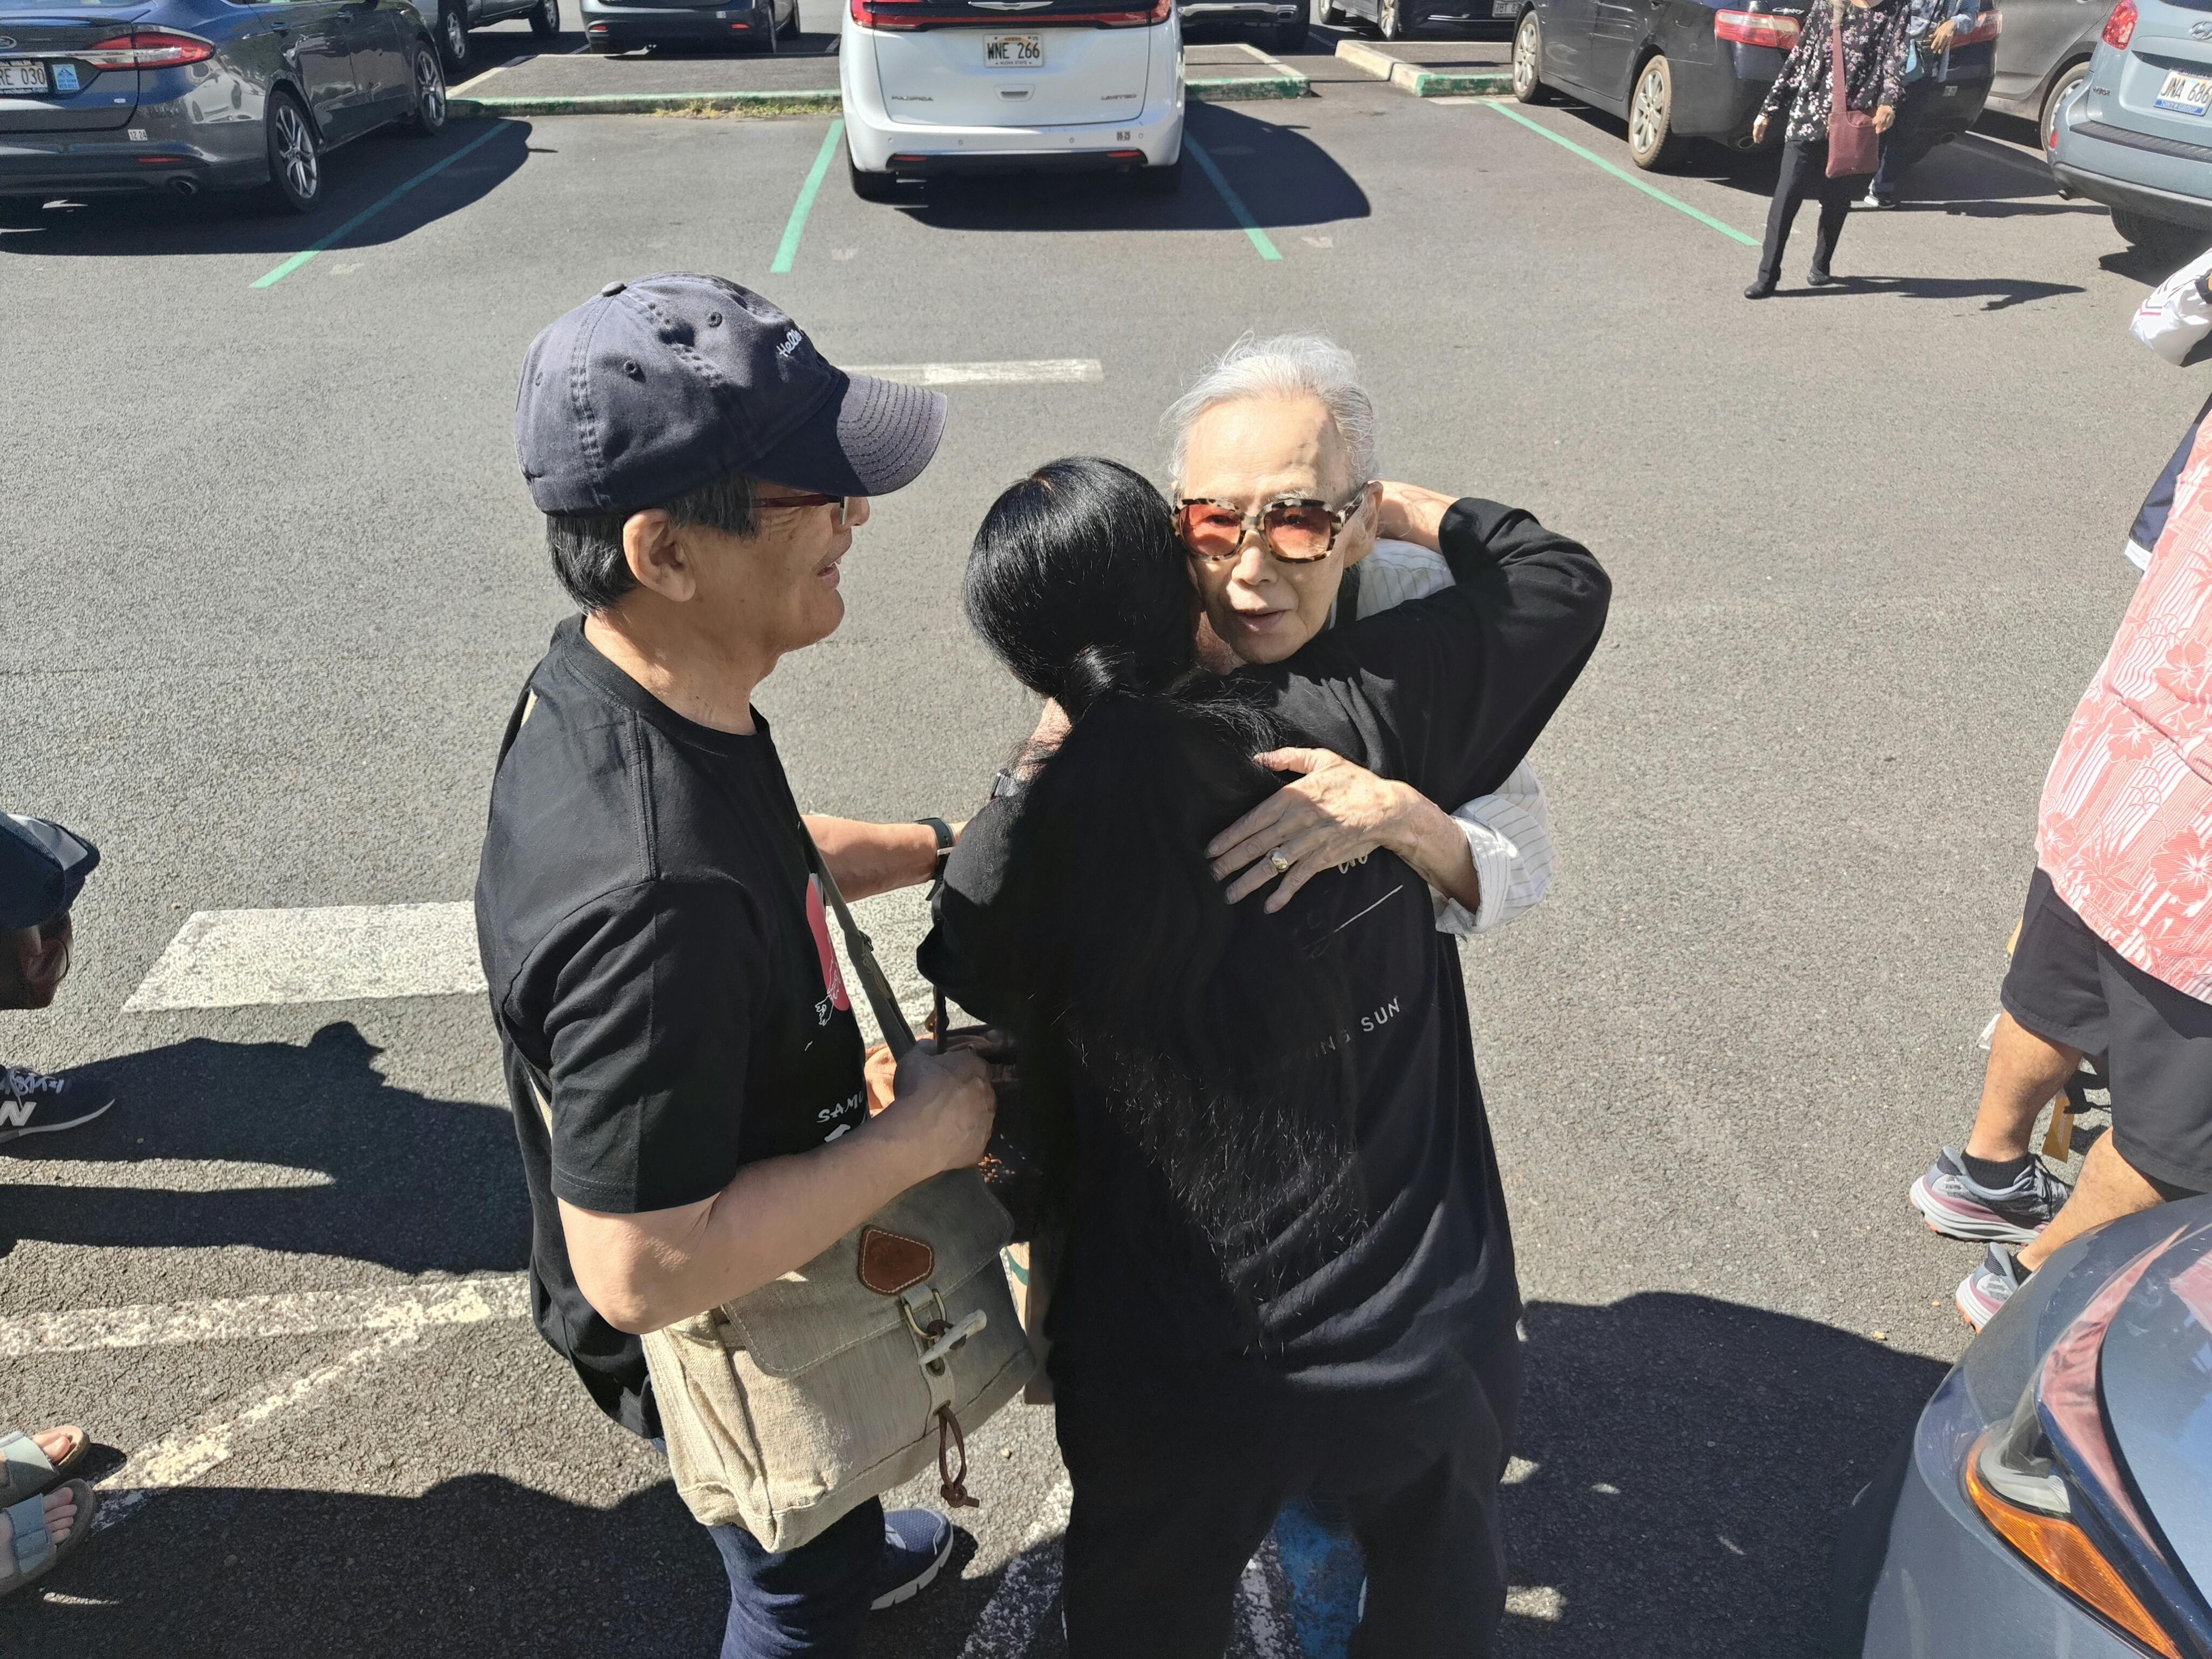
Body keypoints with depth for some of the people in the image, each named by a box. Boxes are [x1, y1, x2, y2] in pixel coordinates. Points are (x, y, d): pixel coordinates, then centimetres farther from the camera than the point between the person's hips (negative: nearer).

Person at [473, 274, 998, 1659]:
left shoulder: (606, 673, -15)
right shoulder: (653, 904, -45)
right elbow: (642, 1270, -37)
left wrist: (936, 850, -2)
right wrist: (922, 1134, -29)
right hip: (721, 1335, -9)